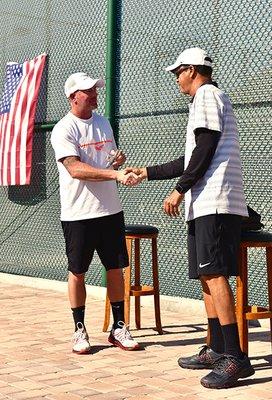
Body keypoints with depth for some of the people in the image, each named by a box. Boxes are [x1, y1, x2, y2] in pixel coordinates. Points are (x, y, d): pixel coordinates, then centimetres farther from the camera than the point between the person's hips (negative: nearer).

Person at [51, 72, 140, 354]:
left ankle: (118, 328, 18)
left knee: (116, 268, 8)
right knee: (77, 272, 4)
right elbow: (75, 169, -23)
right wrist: (115, 174, -32)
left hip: (110, 210, 6)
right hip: (78, 214, -6)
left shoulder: (103, 123, 13)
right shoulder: (63, 130, -10)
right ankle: (79, 330, 17)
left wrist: (118, 160, -1)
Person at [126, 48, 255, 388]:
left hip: (215, 202, -10)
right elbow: (191, 160, 29)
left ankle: (235, 358, -17)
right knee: (207, 275, 10)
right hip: (204, 205, 10)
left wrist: (179, 190, -12)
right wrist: (147, 172, 33)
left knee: (214, 273, -15)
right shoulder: (207, 99, 28)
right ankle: (217, 350, 16)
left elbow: (206, 148, -15)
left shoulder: (207, 95, -2)